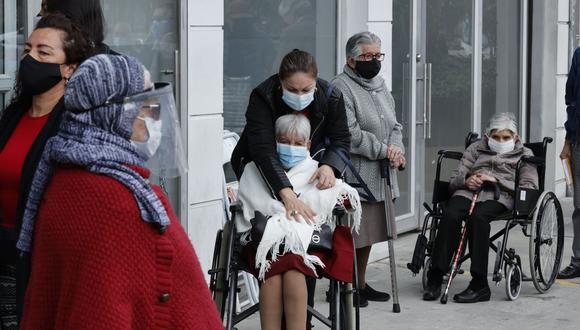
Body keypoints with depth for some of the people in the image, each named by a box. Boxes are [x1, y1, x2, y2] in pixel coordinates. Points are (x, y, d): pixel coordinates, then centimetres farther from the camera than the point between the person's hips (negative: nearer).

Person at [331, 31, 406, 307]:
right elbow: (350, 134, -20)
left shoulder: (380, 86, 18)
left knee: (368, 233, 16)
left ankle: (361, 285, 27)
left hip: (379, 176, 9)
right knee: (350, 235, -6)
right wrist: (384, 150, -15)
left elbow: (394, 125, 21)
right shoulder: (341, 88, -12)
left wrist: (397, 149, 0)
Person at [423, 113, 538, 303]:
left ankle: (479, 285, -38)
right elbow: (454, 179, 21)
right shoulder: (476, 149, 29)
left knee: (477, 218, -38)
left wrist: (497, 180, -5)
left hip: (498, 197, -3)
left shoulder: (524, 155, 21)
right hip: (468, 192, 3)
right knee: (450, 216, -33)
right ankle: (435, 279, -34)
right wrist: (466, 181, -4)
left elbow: (530, 187, 5)